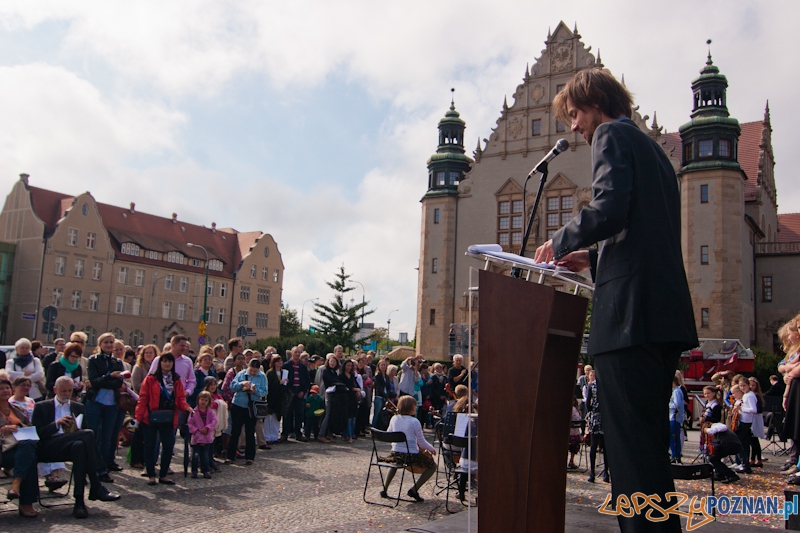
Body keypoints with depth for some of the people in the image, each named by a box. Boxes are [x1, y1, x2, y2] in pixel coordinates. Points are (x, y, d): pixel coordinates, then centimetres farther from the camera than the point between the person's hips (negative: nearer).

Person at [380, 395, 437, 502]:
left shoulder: (394, 419, 0)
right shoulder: (414, 421, -14)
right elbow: (422, 443, -9)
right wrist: (432, 449, 8)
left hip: (396, 453, 6)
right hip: (411, 455, -6)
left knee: (395, 462, 41)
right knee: (432, 465, 15)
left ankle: (385, 488, 29)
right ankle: (414, 489, 4)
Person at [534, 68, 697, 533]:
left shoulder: (612, 134, 0)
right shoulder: (652, 148, 28)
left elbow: (609, 209, -17)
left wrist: (561, 241, -2)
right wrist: (594, 258, 24)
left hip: (631, 312, -10)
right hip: (667, 313, 10)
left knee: (632, 446, -9)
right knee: (651, 444, 16)